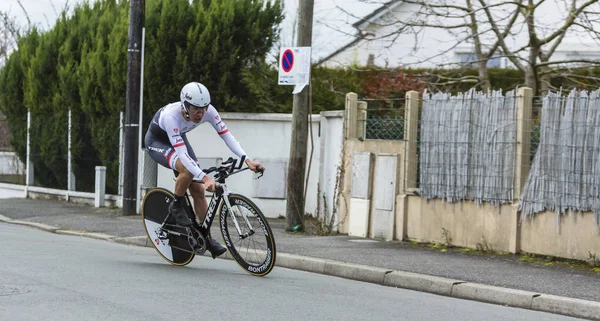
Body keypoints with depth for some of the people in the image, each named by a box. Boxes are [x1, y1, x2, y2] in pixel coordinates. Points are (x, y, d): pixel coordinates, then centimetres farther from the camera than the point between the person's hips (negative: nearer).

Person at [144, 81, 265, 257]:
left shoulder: (208, 111, -26)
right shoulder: (171, 115, -40)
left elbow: (226, 135, -24)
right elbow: (182, 154, -44)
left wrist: (247, 160, -38)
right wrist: (205, 177, -53)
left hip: (179, 138, 6)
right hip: (157, 142, -5)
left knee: (198, 190, -3)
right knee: (187, 170, -34)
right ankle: (176, 206, -9)